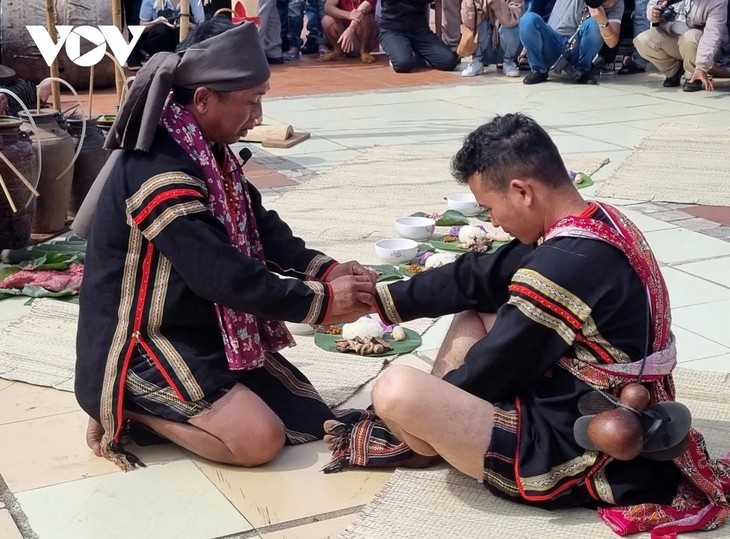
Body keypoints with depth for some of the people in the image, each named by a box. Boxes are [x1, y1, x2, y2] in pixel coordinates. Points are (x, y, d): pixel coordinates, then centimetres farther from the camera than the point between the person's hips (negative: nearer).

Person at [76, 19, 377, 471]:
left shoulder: (207, 150, 2)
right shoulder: (157, 172, -27)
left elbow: (261, 227, 7)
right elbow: (224, 274, -29)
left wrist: (326, 270, -9)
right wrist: (322, 301, -21)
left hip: (201, 328, 10)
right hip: (141, 345, -9)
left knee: (311, 417, 6)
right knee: (261, 438, -21)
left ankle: (158, 408, 13)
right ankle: (123, 412, -2)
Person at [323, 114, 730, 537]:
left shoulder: (564, 267, -29)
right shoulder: (600, 224, 1)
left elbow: (493, 369, -16)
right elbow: (480, 276, 10)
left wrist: (432, 401, 4)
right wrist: (385, 299, 12)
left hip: (579, 458, -10)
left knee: (398, 391, -21)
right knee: (473, 312, 21)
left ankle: (423, 442, 13)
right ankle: (411, 432, 15)